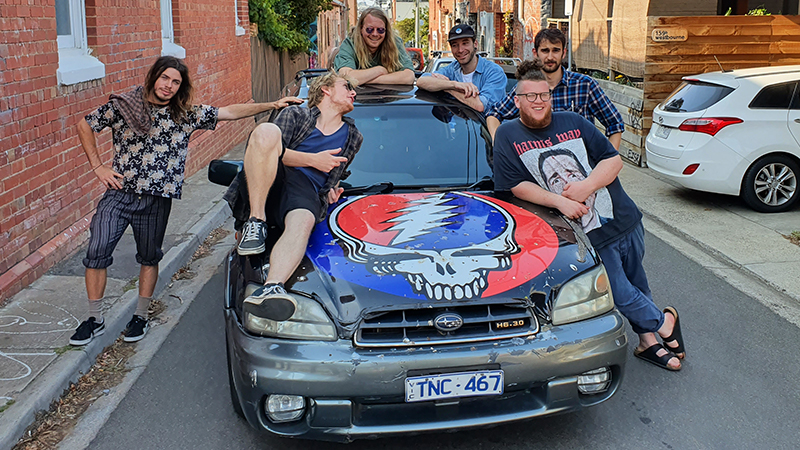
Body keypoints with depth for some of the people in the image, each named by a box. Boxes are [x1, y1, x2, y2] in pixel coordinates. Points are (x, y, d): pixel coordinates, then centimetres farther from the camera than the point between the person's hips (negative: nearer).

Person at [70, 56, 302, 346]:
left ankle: (140, 316, 29)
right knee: (96, 253, -6)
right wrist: (98, 167, 1)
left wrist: (273, 105, -2)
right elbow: (84, 126, 10)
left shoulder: (187, 115, 3)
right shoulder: (122, 105, 1)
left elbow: (230, 112, 3)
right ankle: (95, 320, 9)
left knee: (149, 258, 12)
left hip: (156, 200, 1)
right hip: (118, 193, -1)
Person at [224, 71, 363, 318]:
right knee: (266, 131, -32)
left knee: (303, 221, -38)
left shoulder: (353, 138, 30)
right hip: (269, 180, 0)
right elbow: (270, 149, 3)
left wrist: (331, 190, 15)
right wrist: (312, 160, -4)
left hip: (305, 189, 1)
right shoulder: (295, 114, 19)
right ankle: (256, 222, -29)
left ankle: (271, 288, -65)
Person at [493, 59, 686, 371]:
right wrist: (559, 201, -20)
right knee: (621, 294, -3)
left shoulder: (572, 122, 8)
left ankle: (649, 341, 34)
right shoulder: (508, 136, 0)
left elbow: (613, 159, 5)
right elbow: (517, 186, -8)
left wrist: (586, 186, -14)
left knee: (636, 284, 15)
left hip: (623, 219, 4)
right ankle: (662, 322, 24)